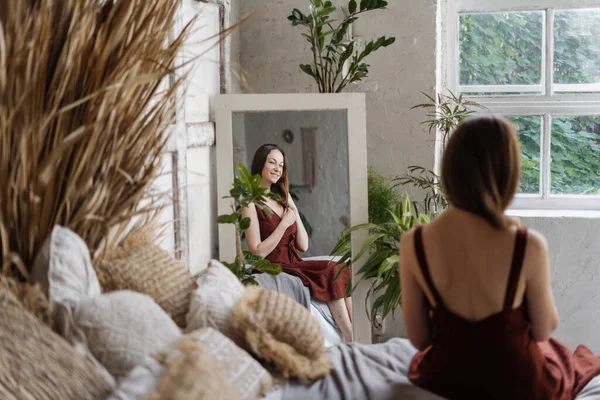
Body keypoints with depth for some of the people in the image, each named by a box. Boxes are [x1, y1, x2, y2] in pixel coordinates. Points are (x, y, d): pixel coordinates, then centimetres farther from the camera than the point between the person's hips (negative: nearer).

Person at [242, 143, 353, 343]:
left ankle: (351, 343, -32)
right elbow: (258, 252, -12)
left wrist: (294, 211, 1)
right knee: (333, 274, -25)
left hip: (295, 263, 7)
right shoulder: (252, 204, -3)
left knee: (342, 271, -21)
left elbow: (303, 245, 12)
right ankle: (352, 342, -26)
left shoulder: (283, 198, 18)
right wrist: (284, 223, -11)